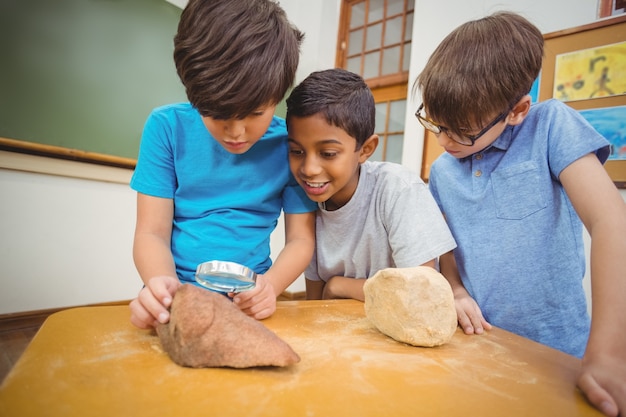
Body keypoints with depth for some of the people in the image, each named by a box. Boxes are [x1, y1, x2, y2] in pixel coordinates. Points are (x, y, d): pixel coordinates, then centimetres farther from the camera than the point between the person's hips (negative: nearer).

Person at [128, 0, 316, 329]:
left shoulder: (291, 144, -7)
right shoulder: (168, 127, -6)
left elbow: (300, 238, -3)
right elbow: (151, 232, -5)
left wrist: (270, 285, -21)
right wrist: (164, 286, -24)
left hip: (248, 302, 1)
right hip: (177, 297, 0)